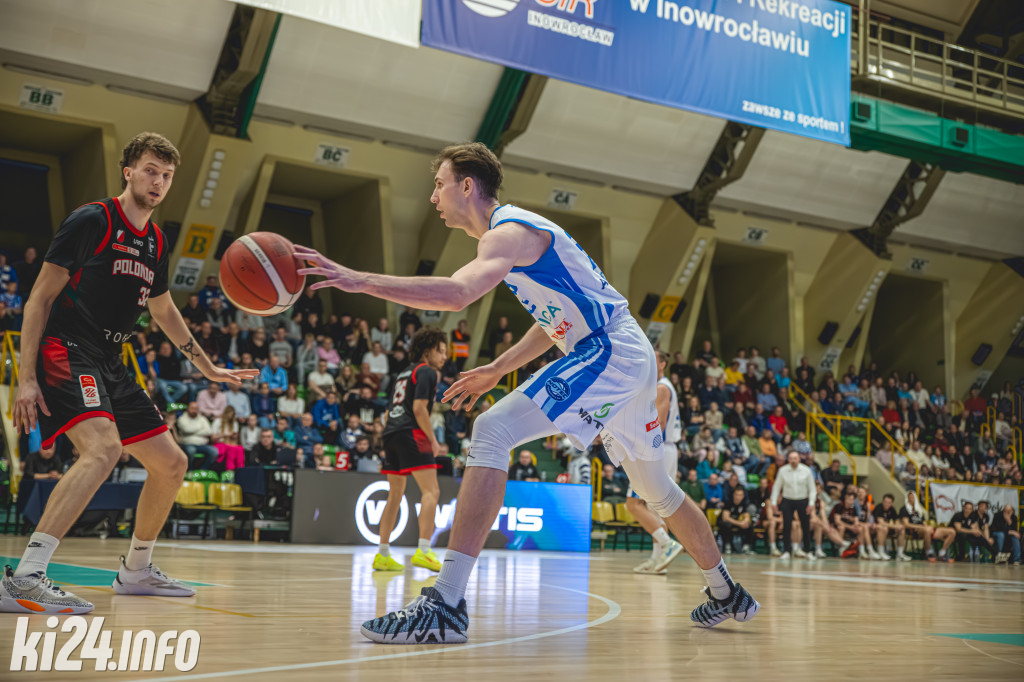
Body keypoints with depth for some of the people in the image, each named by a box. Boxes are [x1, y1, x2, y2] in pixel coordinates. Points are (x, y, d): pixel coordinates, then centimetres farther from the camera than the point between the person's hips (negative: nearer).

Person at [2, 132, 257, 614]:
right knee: (104, 448, -32)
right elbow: (40, 298, -11)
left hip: (109, 365, 9)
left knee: (171, 464, 9)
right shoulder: (91, 221, -8)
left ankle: (136, 571, 27)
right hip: (65, 352, -9)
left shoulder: (156, 244, 15)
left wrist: (207, 368, 33)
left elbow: (163, 309, 30)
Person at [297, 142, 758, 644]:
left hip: (610, 353, -11)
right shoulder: (519, 229, 19)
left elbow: (458, 292, -33)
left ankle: (446, 606, -27)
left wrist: (360, 281, -34)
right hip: (631, 358, 11)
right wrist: (496, 370, 22)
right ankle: (727, 596, 41)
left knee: (491, 432, -20)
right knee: (656, 490, 24)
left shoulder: (510, 232, -12)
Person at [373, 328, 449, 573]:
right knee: (431, 491, -12)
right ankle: (423, 551, -24)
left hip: (391, 433, 9)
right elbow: (419, 408, -13)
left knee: (395, 495, 14)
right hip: (412, 433, -9)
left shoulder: (404, 374, 25)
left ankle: (383, 555, 14)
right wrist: (433, 439, -9)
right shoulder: (427, 372, -1)